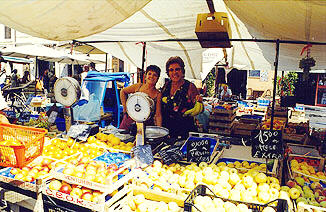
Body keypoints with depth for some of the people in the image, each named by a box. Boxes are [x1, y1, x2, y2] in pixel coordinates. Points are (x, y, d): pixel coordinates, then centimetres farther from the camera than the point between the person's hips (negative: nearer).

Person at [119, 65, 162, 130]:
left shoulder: (158, 94, -4)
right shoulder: (138, 86, 0)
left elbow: (158, 115, -6)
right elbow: (123, 91, 16)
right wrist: (125, 107, 10)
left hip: (146, 125, -1)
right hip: (129, 122, 2)